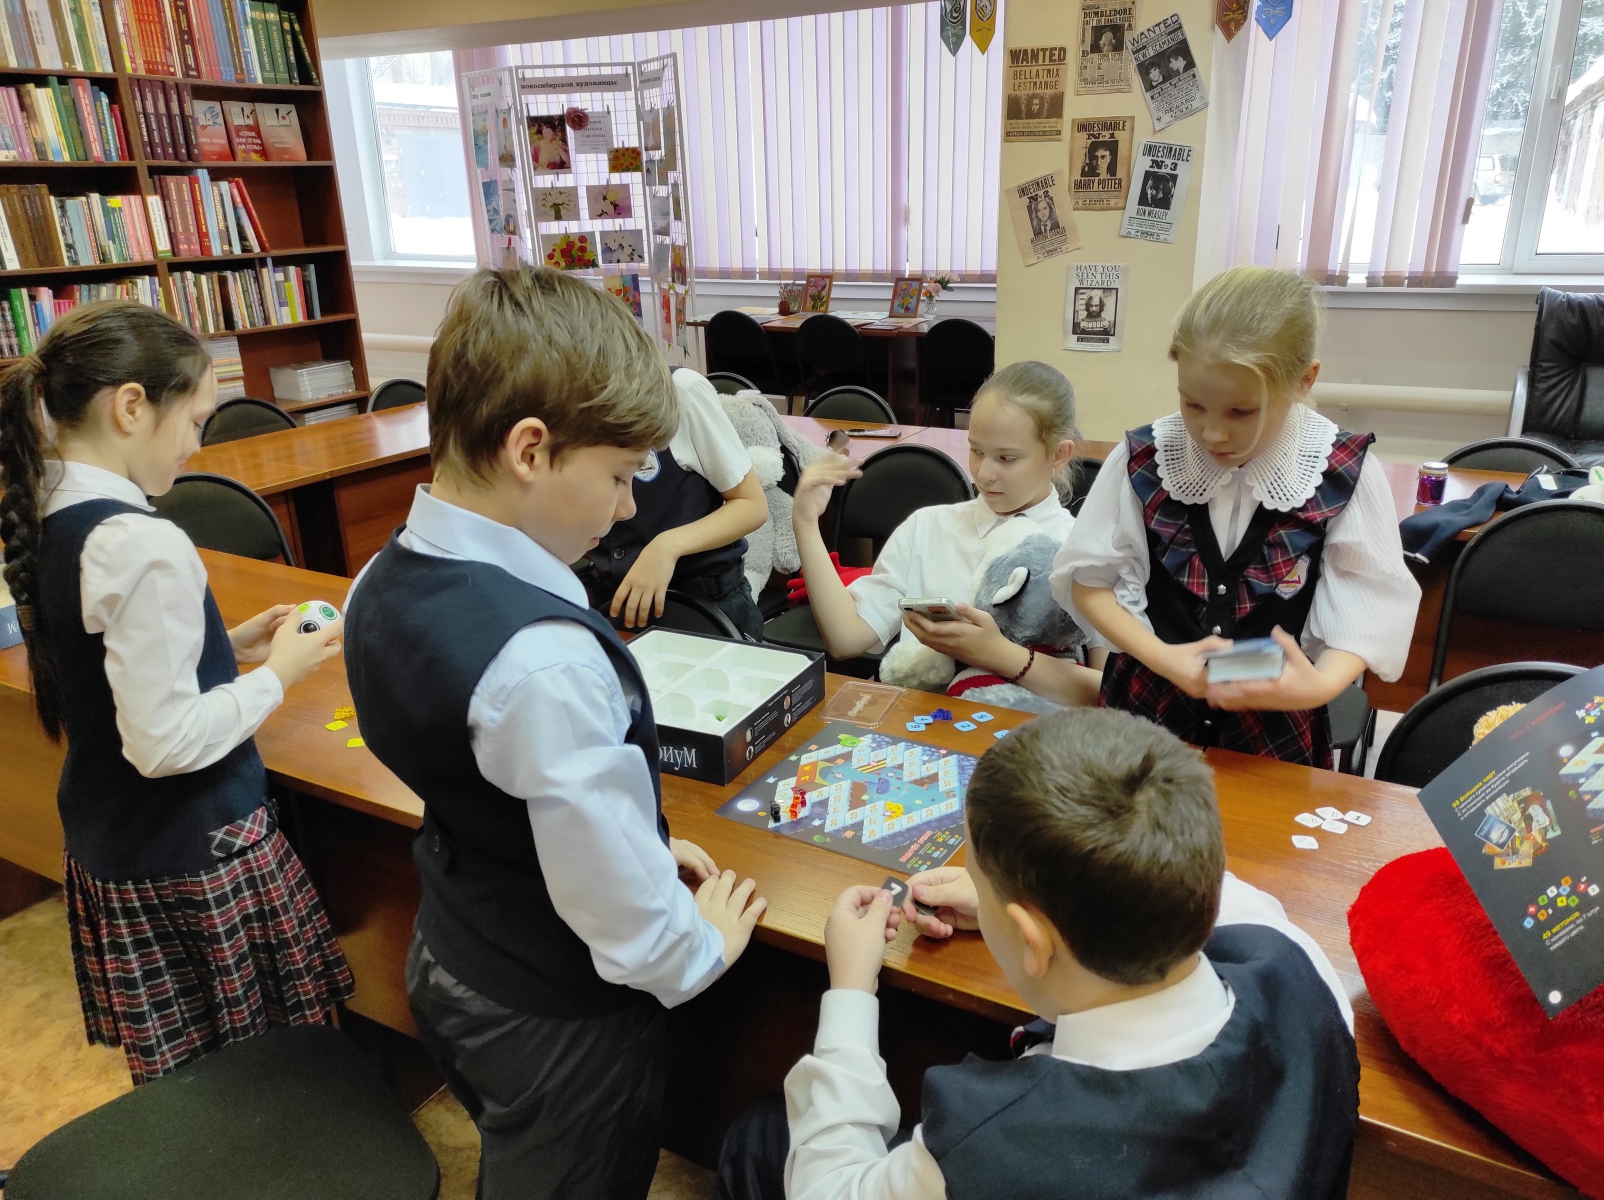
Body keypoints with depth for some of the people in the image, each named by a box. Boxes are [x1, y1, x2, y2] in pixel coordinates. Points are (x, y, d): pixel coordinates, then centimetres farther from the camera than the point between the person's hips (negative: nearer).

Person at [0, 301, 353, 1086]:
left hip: (104, 842, 8)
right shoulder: (144, 547, -26)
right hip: (197, 850, -8)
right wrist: (277, 675, -13)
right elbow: (165, 741, -25)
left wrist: (228, 645, 8)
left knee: (174, 1072, 24)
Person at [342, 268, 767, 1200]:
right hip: (558, 1019, -7)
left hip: (449, 970, 7)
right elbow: (630, 926, -30)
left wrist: (644, 842, 3)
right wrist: (703, 946, -10)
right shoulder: (545, 659, -36)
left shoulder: (382, 587, -8)